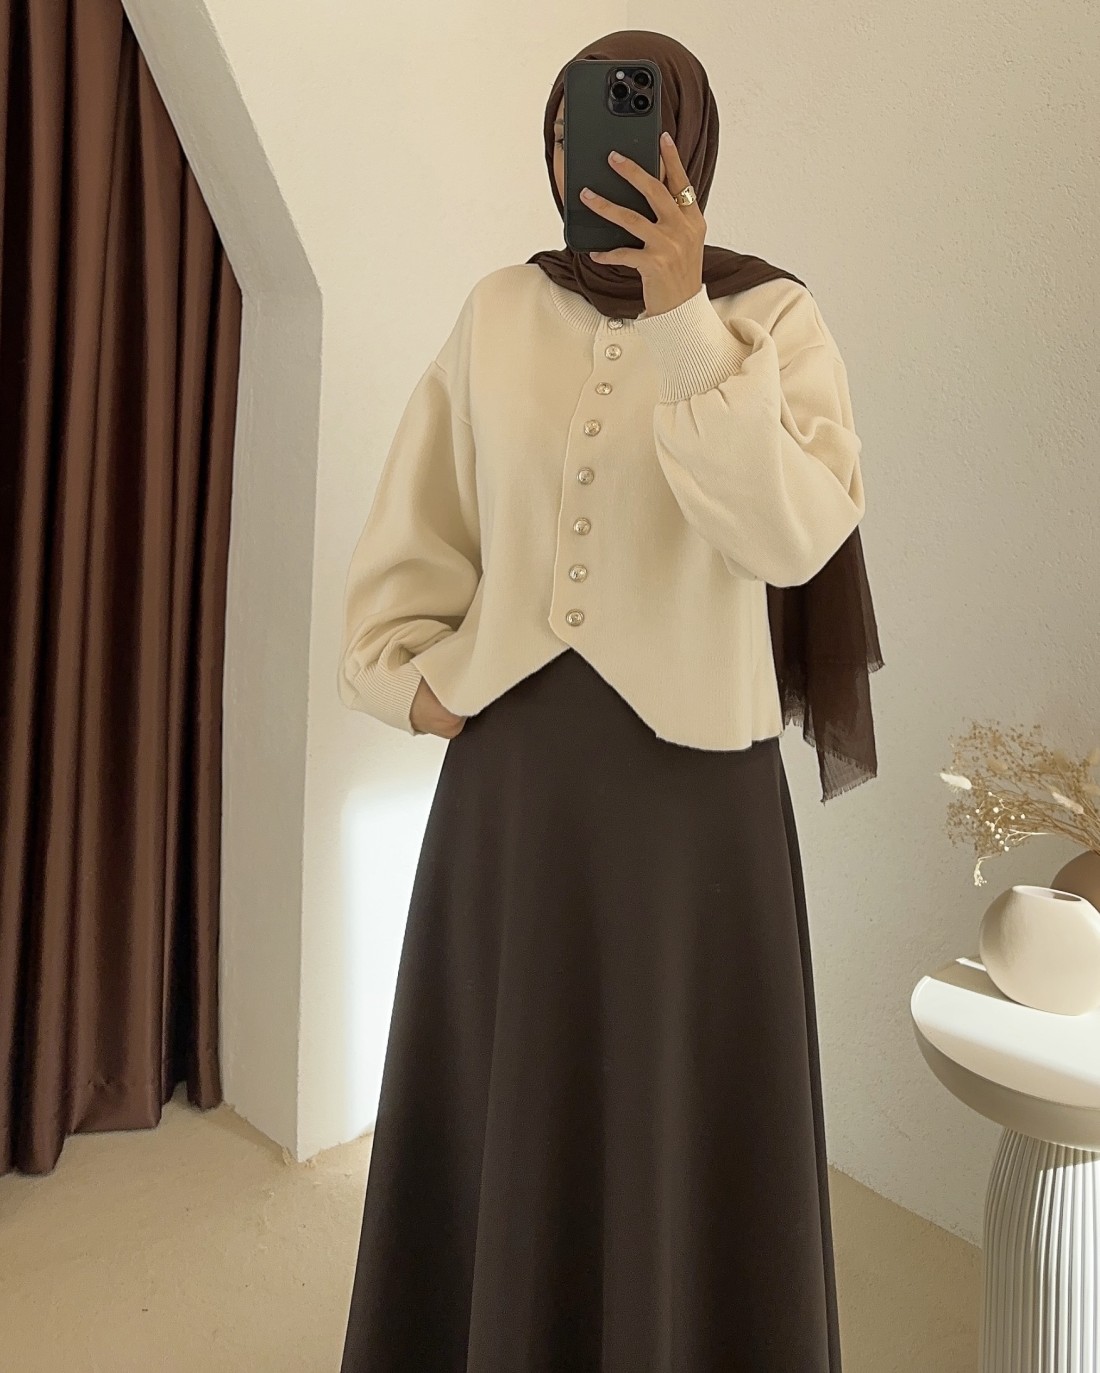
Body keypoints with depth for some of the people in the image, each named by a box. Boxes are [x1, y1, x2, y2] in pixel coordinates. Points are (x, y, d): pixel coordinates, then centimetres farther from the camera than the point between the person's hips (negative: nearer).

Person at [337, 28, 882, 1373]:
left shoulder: (771, 316, 2)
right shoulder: (499, 310, 10)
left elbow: (795, 536, -15)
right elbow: (412, 522, 13)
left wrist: (684, 320, -17)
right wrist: (405, 669, 1)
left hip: (689, 762, -2)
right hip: (508, 762, 3)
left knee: (680, 1121, 7)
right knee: (499, 1110, 14)